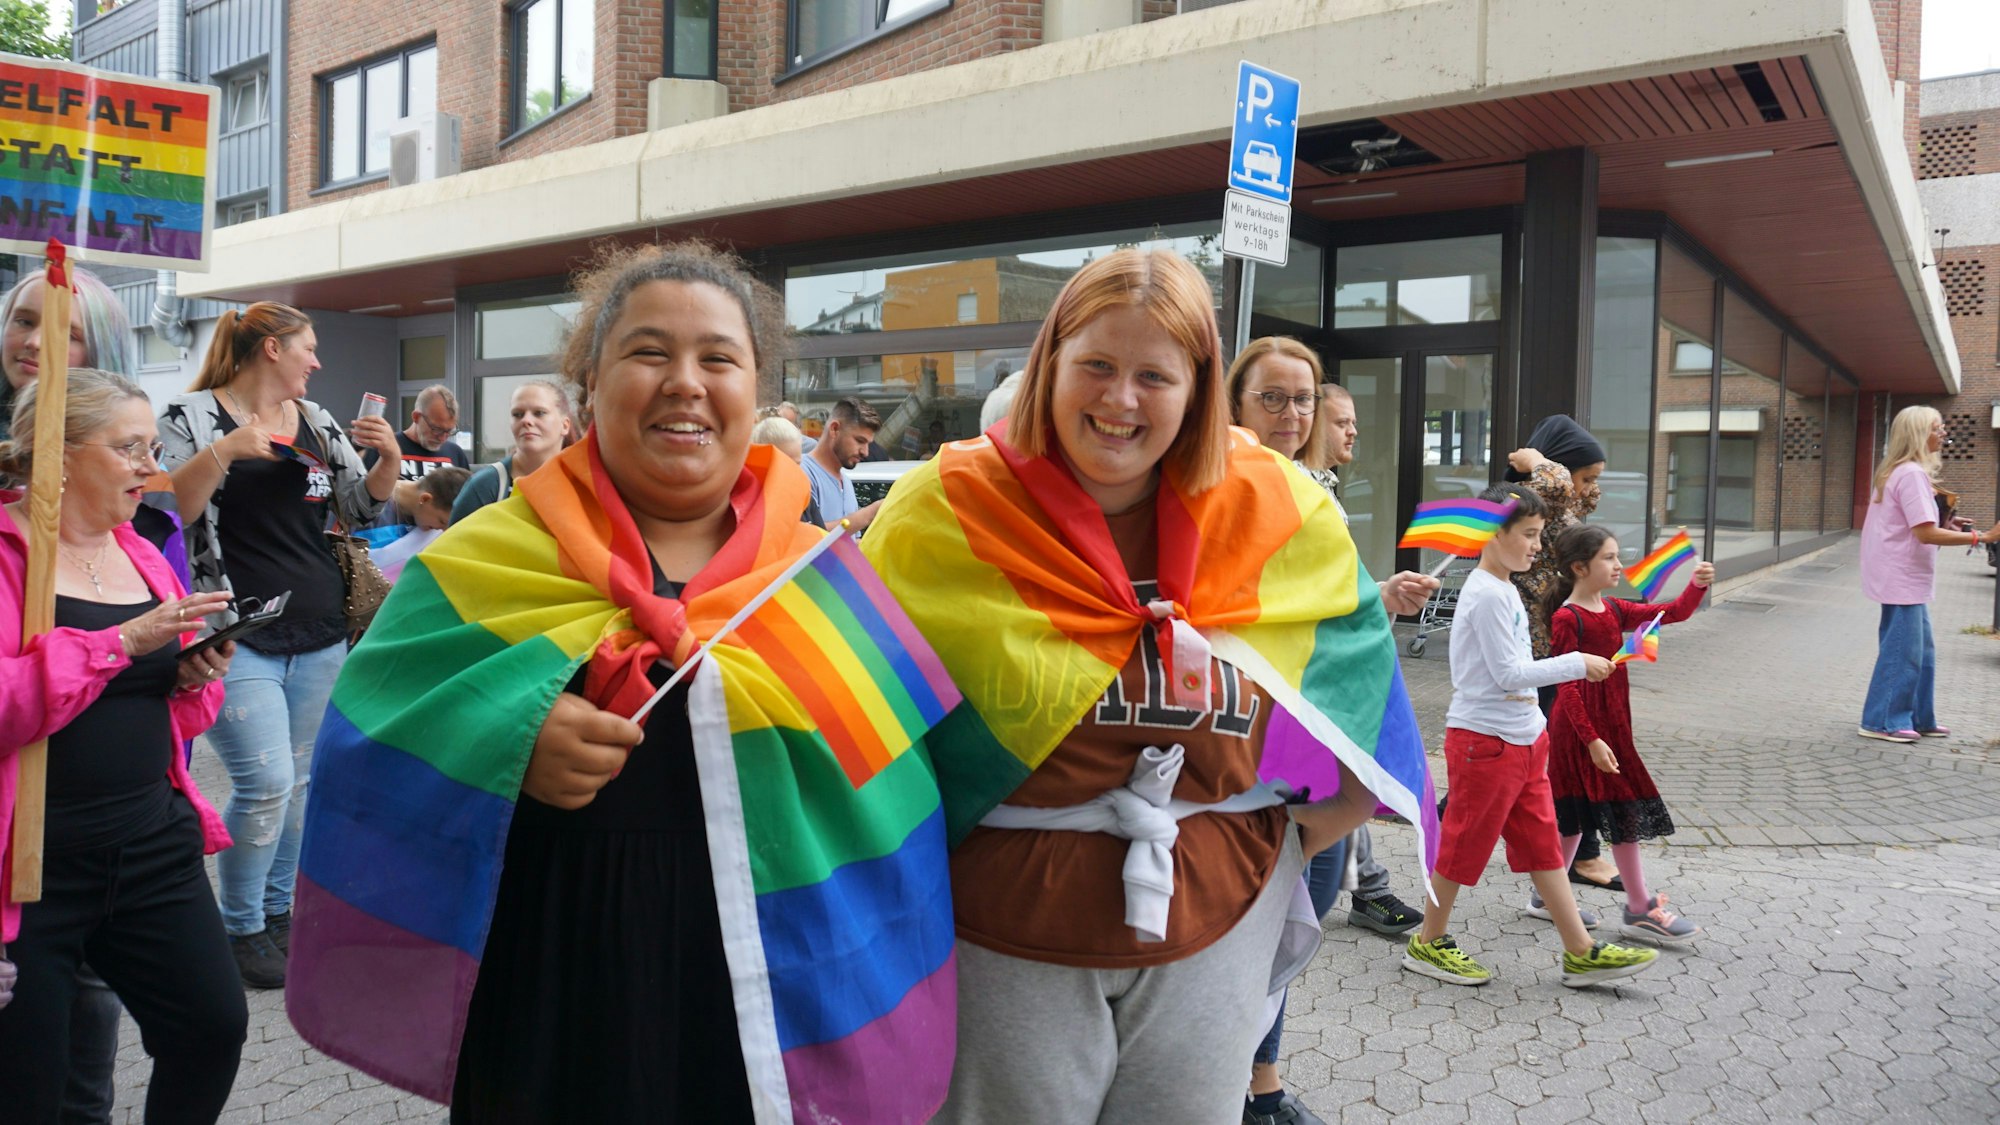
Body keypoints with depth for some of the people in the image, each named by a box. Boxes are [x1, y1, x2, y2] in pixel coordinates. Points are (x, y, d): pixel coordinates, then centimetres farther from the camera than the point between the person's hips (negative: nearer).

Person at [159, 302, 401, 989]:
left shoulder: (316, 422, 13)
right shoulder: (193, 415, -2)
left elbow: (365, 505, 13)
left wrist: (390, 456, -5)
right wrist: (223, 451, -23)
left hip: (319, 635, 5)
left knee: (300, 780, 10)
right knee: (265, 782, -12)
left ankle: (277, 910, 25)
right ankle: (241, 928, 8)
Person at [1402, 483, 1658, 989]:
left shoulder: (1505, 589, 12)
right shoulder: (1486, 594, -18)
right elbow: (1508, 673, -21)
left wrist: (1535, 728, 20)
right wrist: (1576, 664, -14)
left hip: (1522, 736, 10)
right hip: (1484, 739, -10)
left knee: (1542, 842, 12)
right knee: (1466, 843, 2)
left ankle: (1581, 952, 18)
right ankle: (1428, 943, 17)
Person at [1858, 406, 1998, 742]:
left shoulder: (1899, 471, 13)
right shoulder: (1911, 474, -18)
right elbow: (1925, 533, -24)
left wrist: (1947, 524, 10)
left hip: (1904, 576, 10)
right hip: (1902, 577, -10)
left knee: (1921, 651, 15)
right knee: (1902, 651, -4)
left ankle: (1918, 719, 22)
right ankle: (1882, 722, 3)